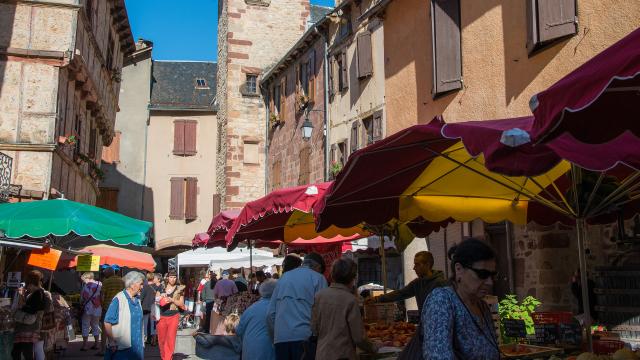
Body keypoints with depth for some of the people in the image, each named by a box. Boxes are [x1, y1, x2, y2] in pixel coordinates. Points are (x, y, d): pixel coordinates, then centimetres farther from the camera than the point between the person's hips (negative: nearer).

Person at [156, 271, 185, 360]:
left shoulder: (179, 289, 1)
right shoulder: (161, 288, 6)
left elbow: (181, 304, 1)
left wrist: (172, 300, -13)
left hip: (173, 316, -2)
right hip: (161, 316, 2)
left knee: (170, 338, -5)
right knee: (161, 339, 8)